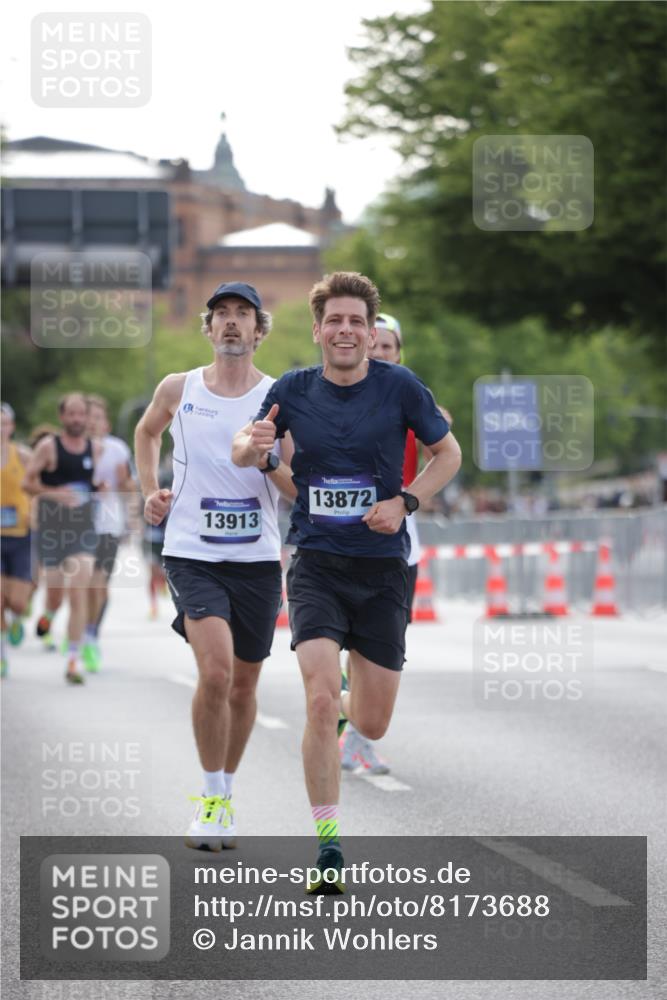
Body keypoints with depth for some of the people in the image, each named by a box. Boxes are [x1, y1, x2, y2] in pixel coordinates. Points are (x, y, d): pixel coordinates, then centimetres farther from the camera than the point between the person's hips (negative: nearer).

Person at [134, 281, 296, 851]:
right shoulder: (179, 389, 3)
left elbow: (301, 489, 1)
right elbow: (147, 432, 25)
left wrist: (267, 461, -18)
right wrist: (151, 491, 13)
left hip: (257, 558, 1)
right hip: (192, 554, -1)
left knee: (244, 682, 10)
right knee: (215, 671, -19)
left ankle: (226, 792, 30)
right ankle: (211, 799, -6)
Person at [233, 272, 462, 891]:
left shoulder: (400, 387, -4)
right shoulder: (293, 390, -1)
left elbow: (448, 453, 7)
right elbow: (242, 453, 13)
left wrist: (406, 502, -9)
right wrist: (253, 444, -12)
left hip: (382, 568, 1)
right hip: (316, 565, 0)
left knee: (372, 724, 6)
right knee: (319, 702, -19)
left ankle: (346, 706, 45)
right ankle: (327, 846, -11)